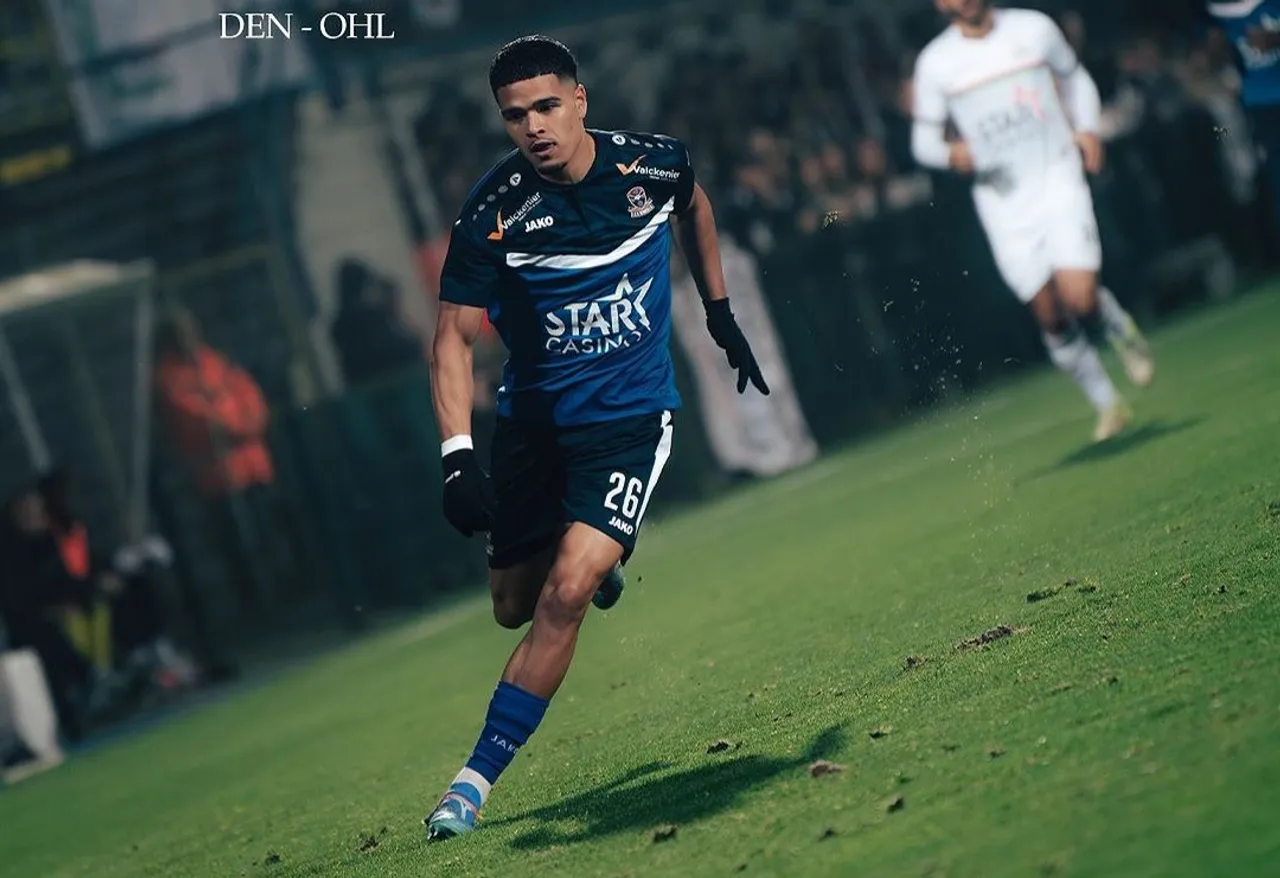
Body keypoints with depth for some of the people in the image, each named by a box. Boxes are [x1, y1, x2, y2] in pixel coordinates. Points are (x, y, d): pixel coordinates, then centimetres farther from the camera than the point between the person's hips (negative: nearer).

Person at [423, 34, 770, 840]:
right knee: (516, 607, 11)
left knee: (565, 594, -18)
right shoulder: (493, 214, -18)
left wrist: (720, 311, 18)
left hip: (630, 415, -1)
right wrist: (458, 455, -26)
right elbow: (456, 336, -15)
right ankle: (597, 560, 48)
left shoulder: (653, 164, -11)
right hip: (533, 418, 1)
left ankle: (477, 781, -12)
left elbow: (694, 205, 15)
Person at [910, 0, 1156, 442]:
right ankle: (1107, 405, 20)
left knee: (1080, 298, -18)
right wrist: (951, 153, -17)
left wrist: (1087, 128, 1)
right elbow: (923, 139, 5)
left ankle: (1119, 328, 18)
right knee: (1050, 317, 2)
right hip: (1003, 201, 1)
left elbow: (1076, 78, 18)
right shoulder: (935, 63, -2)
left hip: (1058, 178, -1)